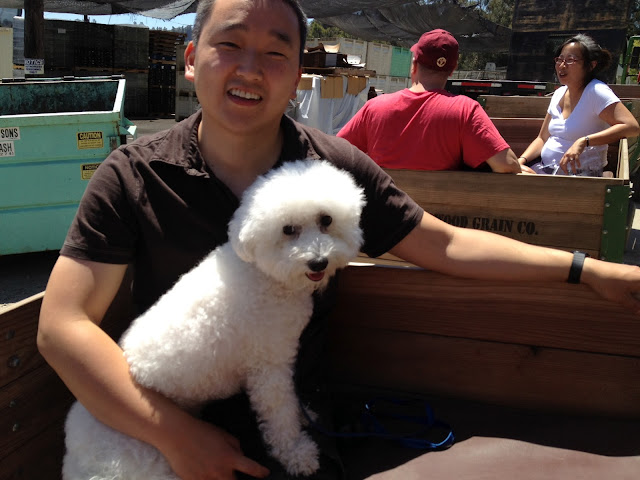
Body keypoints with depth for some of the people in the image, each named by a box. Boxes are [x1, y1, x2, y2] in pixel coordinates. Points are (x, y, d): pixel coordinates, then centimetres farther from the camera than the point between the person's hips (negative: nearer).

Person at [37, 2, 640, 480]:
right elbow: (62, 326, -16)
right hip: (161, 424, -1)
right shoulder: (131, 177, -13)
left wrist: (586, 269, -4)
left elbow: (446, 244, 0)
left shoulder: (337, 169, -7)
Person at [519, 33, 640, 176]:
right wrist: (521, 160, -4)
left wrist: (583, 141, -32)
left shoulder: (596, 91, -12)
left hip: (578, 173, -7)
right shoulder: (559, 94, 11)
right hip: (546, 168, 7)